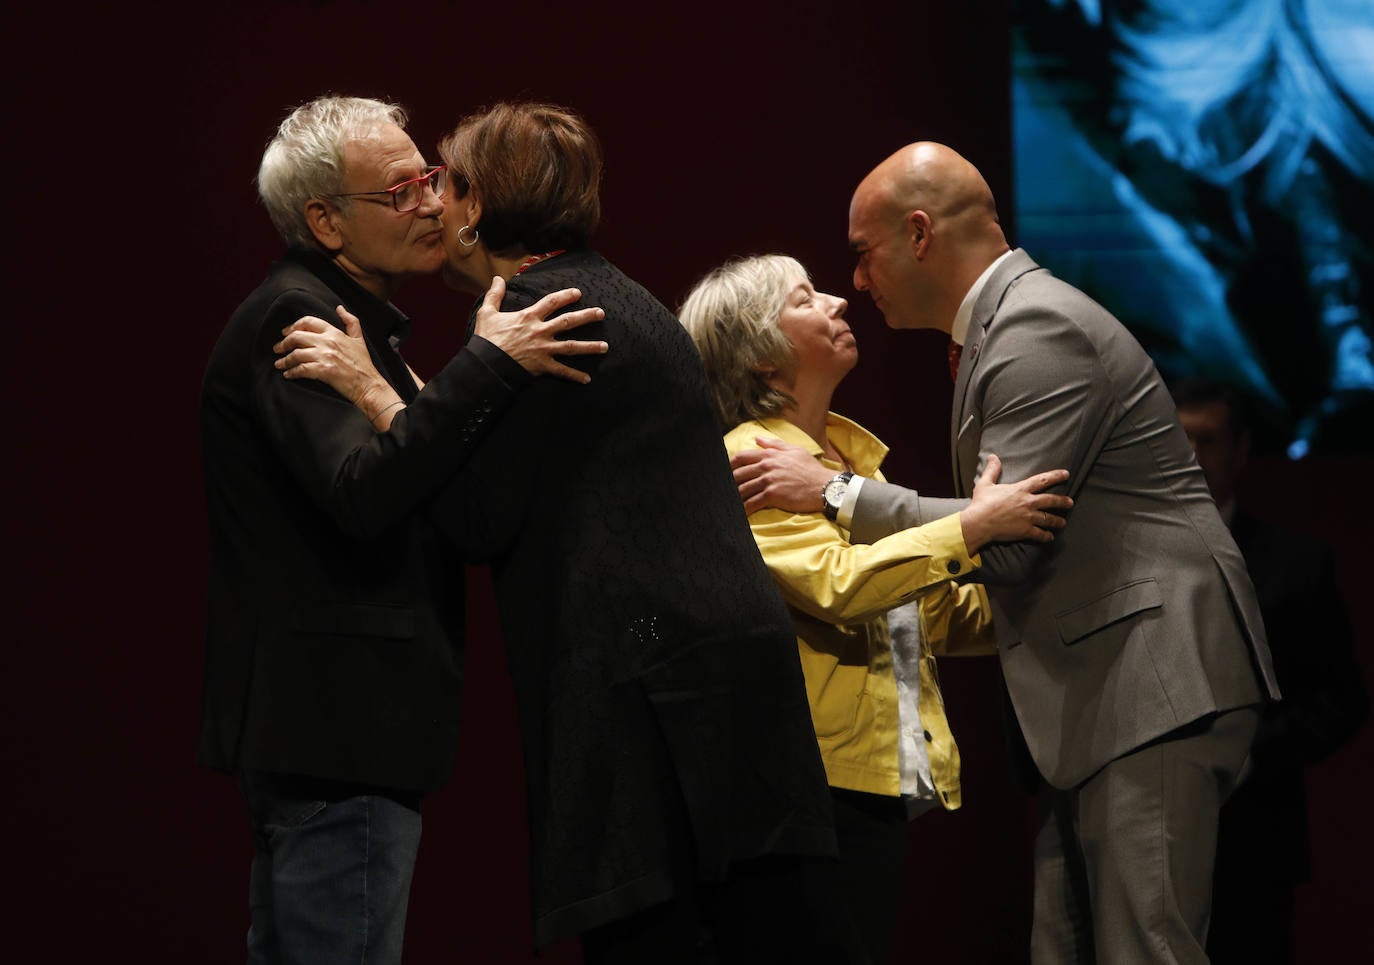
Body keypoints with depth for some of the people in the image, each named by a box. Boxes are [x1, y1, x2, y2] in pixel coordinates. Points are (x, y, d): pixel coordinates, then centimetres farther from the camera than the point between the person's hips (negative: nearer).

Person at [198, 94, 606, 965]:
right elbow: (361, 492, -28)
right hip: (334, 726, -11)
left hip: (321, 722, 11)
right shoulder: (293, 321, -13)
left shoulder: (350, 320, 20)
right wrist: (490, 365, -30)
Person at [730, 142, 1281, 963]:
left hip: (1154, 682, -11)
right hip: (1099, 690, 11)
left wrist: (836, 493, -12)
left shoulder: (1041, 330, -14)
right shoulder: (1011, 321, 20)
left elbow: (1006, 538, -19)